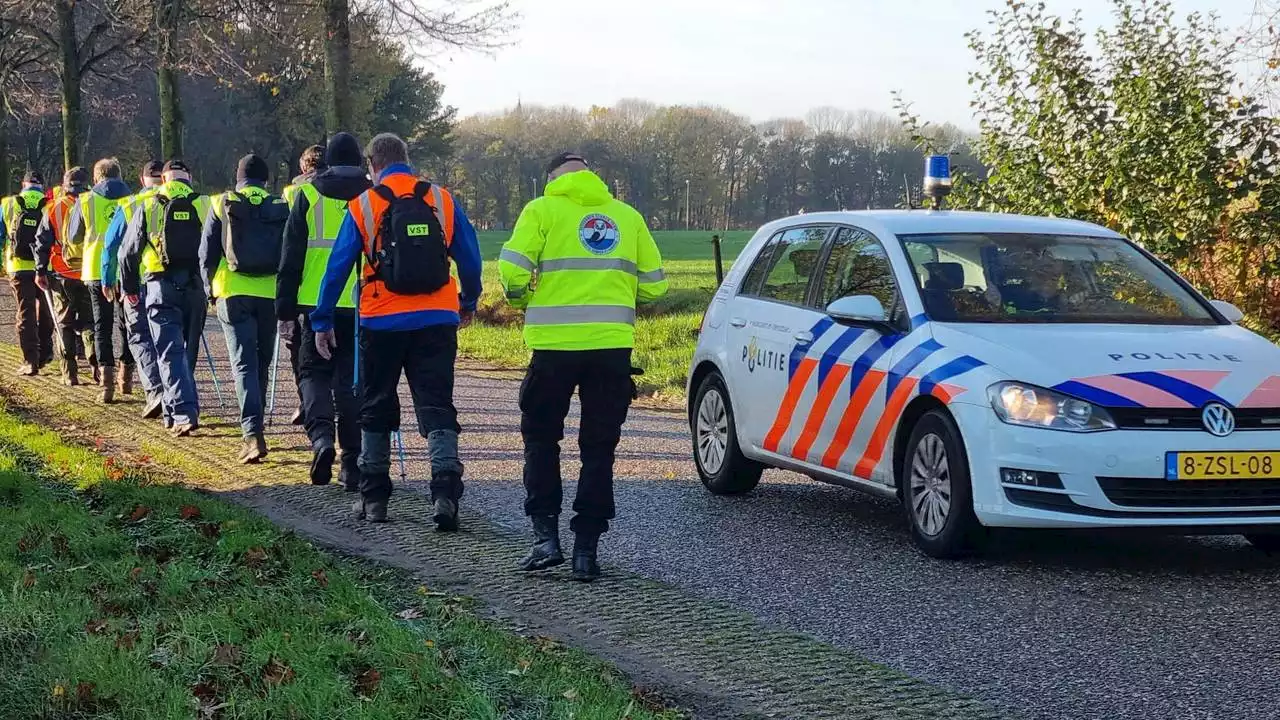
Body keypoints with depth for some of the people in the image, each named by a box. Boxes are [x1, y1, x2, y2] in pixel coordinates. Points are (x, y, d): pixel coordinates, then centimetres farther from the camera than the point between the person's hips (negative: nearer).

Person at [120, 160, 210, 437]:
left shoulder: (148, 207, 3)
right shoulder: (204, 205, 3)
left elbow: (128, 251, 7)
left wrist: (129, 287, 18)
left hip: (161, 287, -2)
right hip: (195, 287, 2)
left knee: (171, 353, -4)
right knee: (187, 351, 15)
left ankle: (184, 413, -17)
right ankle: (174, 410, 26)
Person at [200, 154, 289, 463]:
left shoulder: (221, 205, 2)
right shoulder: (281, 208, 5)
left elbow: (206, 252, 3)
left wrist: (210, 288, 15)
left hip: (233, 293, -2)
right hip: (270, 294, 2)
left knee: (244, 363, -4)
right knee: (262, 362, 17)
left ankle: (253, 433, -18)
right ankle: (254, 423, 29)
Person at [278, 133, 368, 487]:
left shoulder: (309, 196, 1)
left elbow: (291, 259, 0)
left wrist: (285, 310, 5)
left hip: (317, 304, -1)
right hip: (364, 307, 1)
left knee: (314, 372, 12)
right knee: (352, 380, 8)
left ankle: (321, 437, -14)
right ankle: (352, 465, 7)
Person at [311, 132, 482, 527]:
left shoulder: (363, 205, -2)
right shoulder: (442, 200, 3)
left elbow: (338, 267, -1)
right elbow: (470, 258, 8)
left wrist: (322, 322, 7)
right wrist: (469, 303, 25)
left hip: (382, 321, -1)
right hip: (436, 320, 1)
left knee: (376, 409, 14)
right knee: (437, 407, 2)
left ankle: (374, 498, 18)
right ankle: (446, 491, -16)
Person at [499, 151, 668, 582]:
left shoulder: (542, 210, 2)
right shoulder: (627, 216, 13)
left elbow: (513, 272, -10)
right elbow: (654, 285, 11)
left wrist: (525, 301, 11)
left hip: (555, 343, -2)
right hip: (613, 345, 3)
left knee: (541, 437, 14)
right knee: (599, 447, 9)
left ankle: (546, 535, 5)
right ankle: (587, 548, 8)